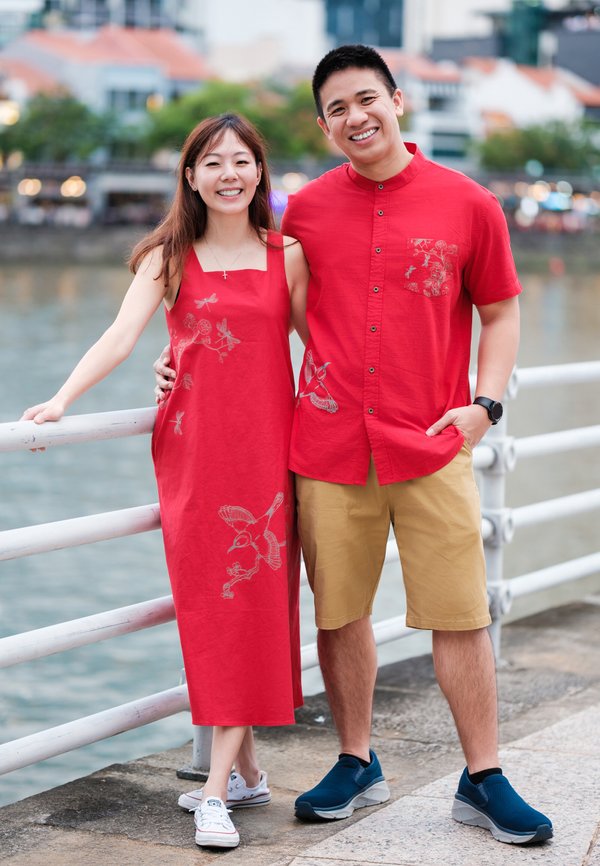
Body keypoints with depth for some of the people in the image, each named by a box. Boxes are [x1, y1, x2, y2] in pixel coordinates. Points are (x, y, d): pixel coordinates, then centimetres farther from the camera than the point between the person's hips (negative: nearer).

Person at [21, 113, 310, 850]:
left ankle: (218, 789, -4)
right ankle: (247, 768, 16)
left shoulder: (286, 257, 6)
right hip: (192, 450, 0)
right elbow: (121, 335, -6)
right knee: (209, 611, 1)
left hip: (267, 449, 0)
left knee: (255, 603, -6)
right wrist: (63, 398, -18)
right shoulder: (169, 259, 5)